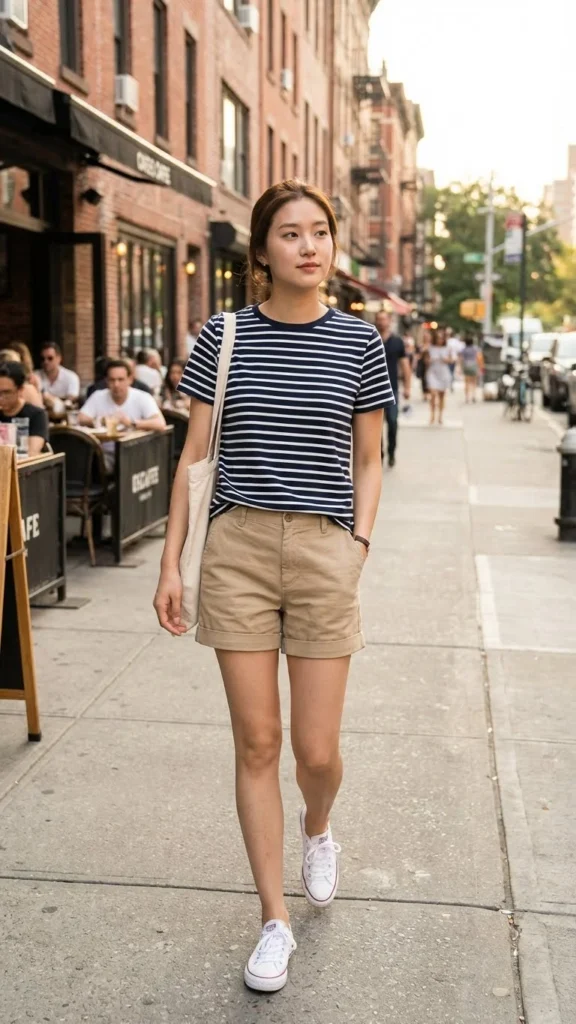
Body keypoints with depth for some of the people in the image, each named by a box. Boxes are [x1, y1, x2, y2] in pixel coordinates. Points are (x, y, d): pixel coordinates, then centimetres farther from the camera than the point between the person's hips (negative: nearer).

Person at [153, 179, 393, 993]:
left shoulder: (359, 343, 3)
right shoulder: (223, 337, 2)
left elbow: (368, 461, 10)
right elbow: (195, 455, 5)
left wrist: (359, 542, -2)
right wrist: (171, 563, 2)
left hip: (325, 550, 0)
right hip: (238, 547, 0)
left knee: (317, 750, 3)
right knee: (256, 743, 5)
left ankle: (318, 831, 41)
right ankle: (275, 921, 21)